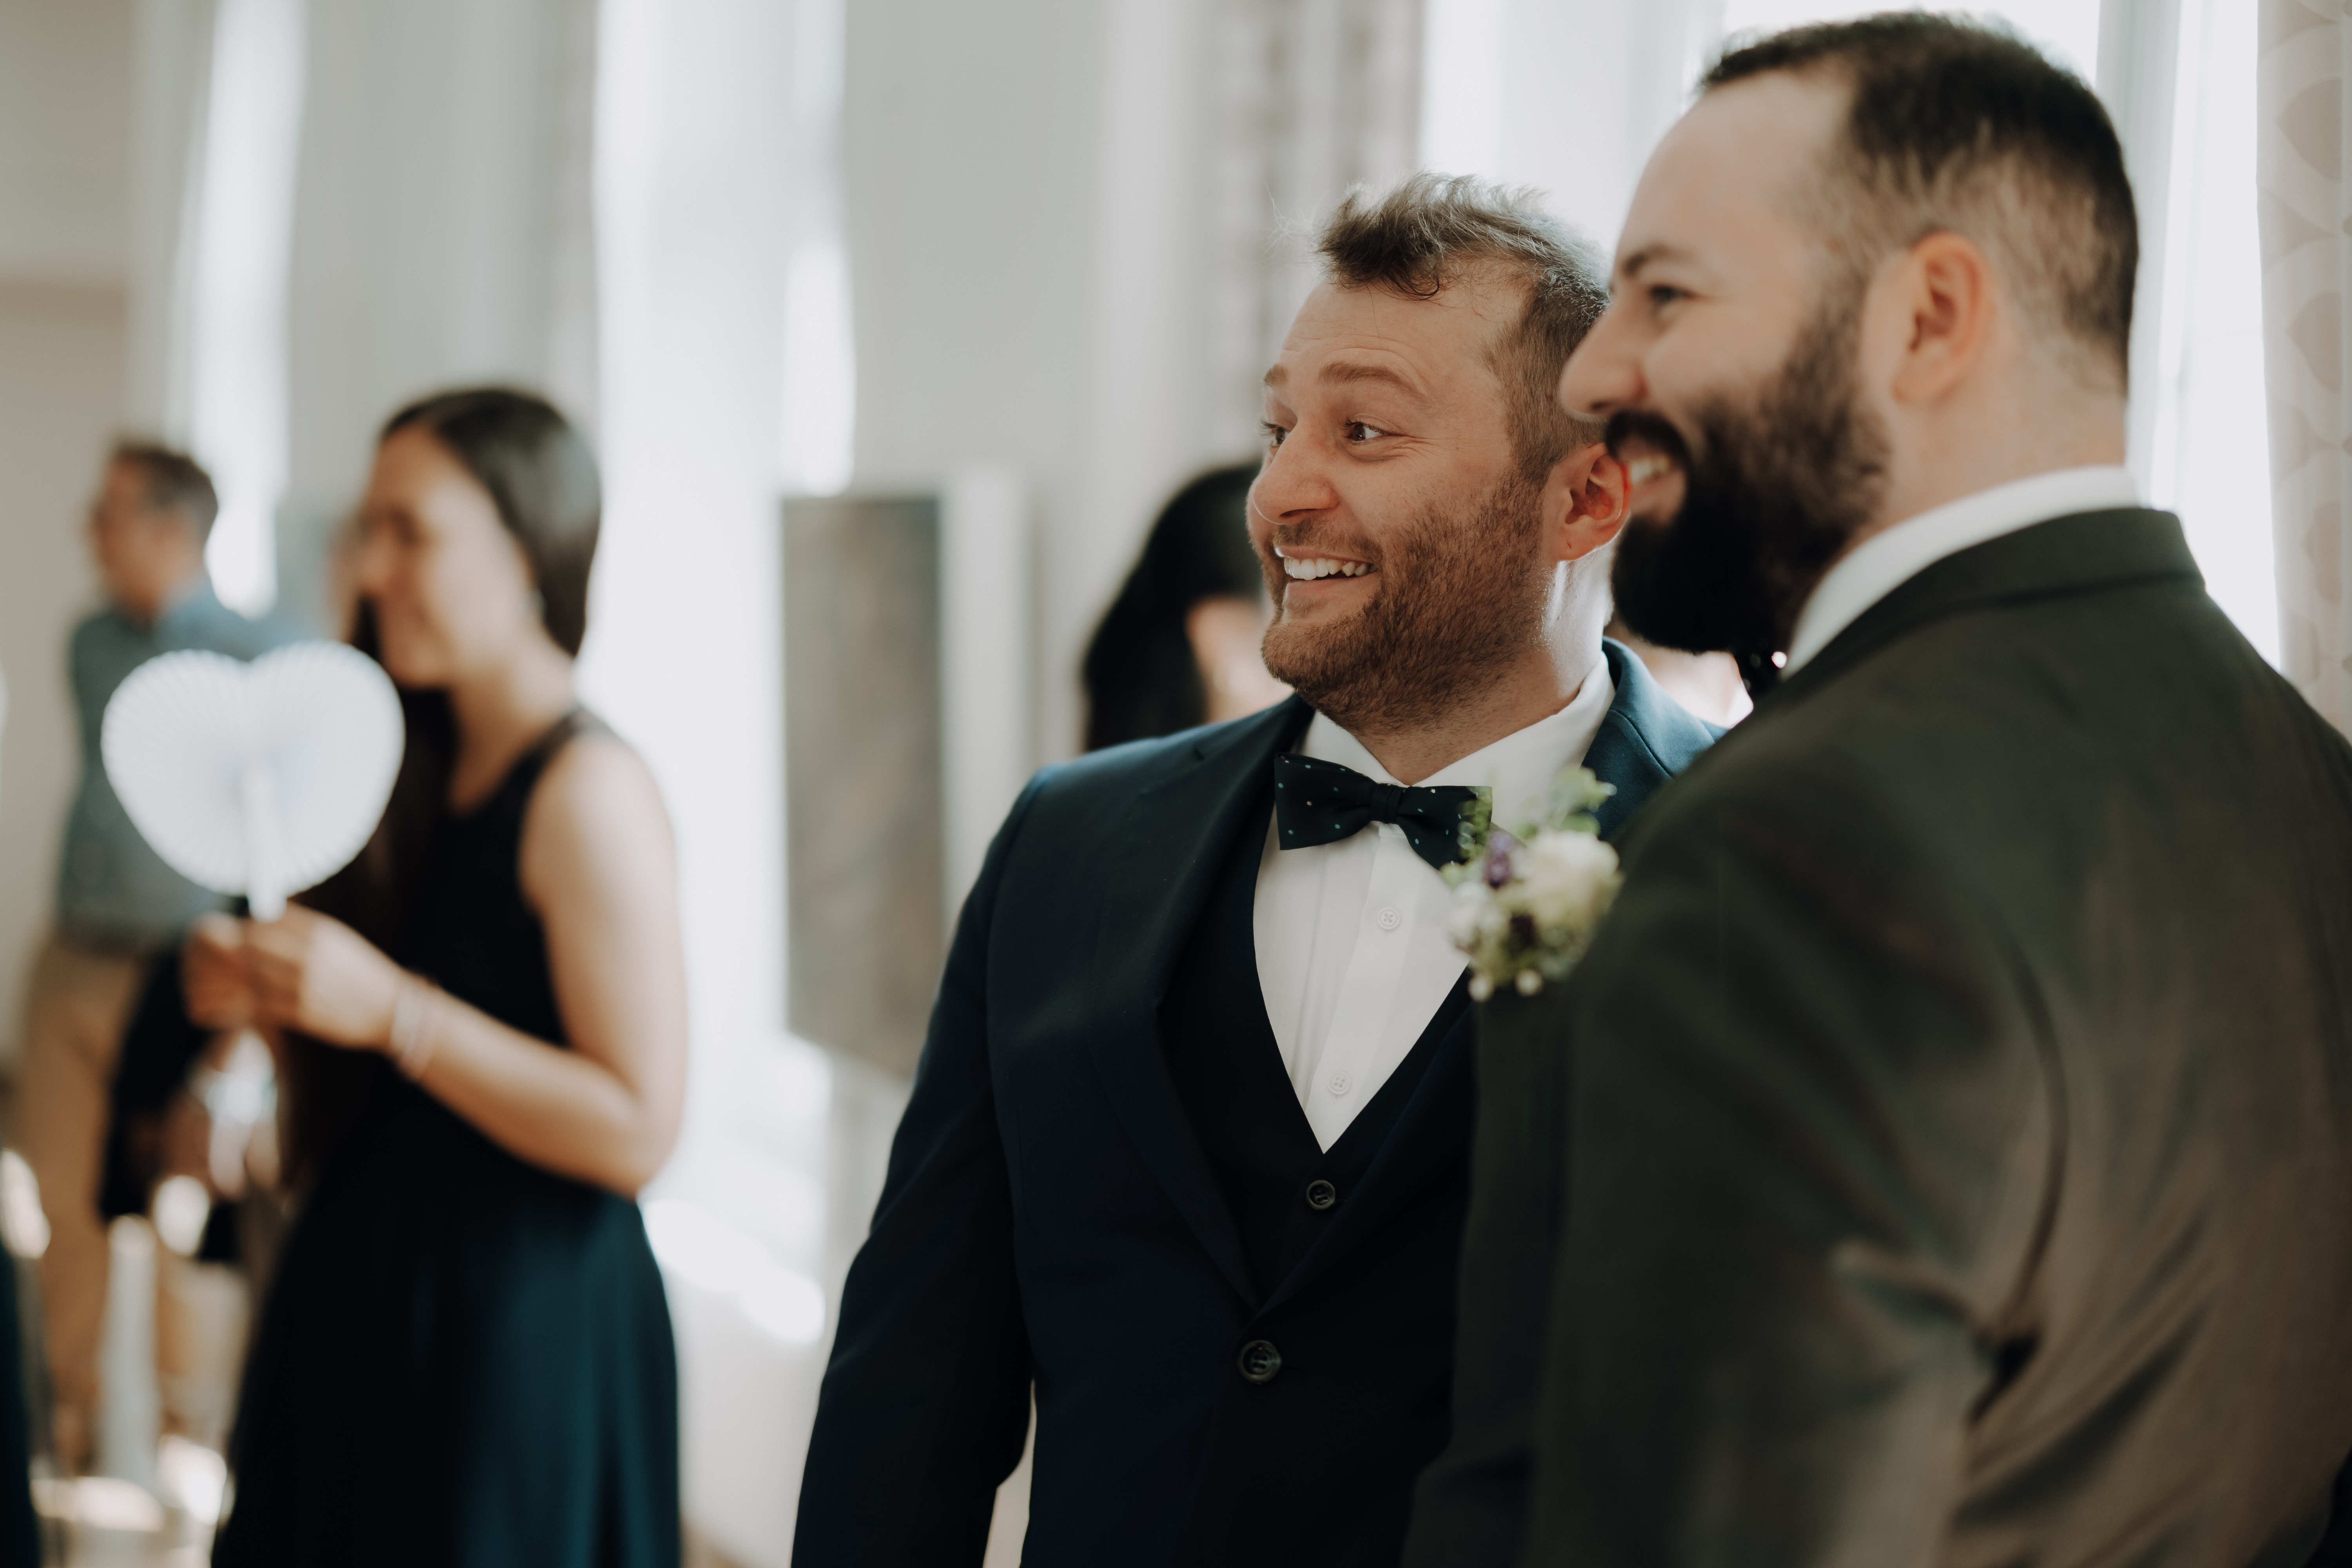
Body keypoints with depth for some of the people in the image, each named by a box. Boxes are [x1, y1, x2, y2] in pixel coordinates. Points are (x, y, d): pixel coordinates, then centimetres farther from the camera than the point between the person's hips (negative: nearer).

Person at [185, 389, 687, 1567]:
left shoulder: (590, 792, -15)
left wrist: (387, 1009, -24)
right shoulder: (419, 778, 9)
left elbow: (635, 1129, -22)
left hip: (521, 1327, -8)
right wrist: (268, 997, -1)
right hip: (363, 1309, 8)